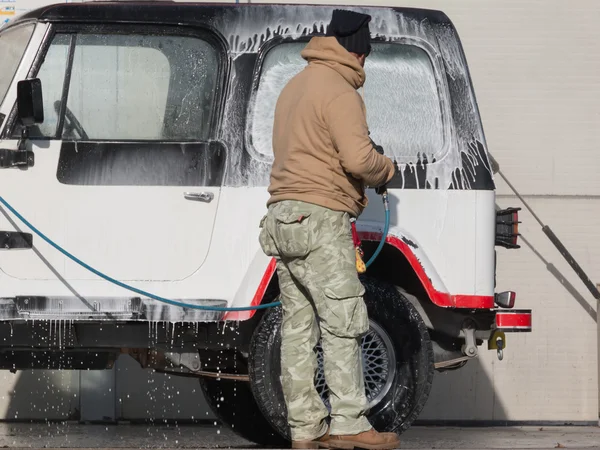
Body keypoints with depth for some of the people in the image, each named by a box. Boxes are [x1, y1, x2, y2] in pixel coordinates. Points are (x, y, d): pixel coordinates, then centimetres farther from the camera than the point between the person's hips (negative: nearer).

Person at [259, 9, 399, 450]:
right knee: (343, 322, -8)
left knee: (298, 326, 7)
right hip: (320, 219, -9)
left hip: (282, 218, 9)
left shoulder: (294, 87, 21)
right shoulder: (340, 92, -10)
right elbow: (358, 158, -20)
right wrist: (386, 169, 1)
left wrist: (357, 189, 19)